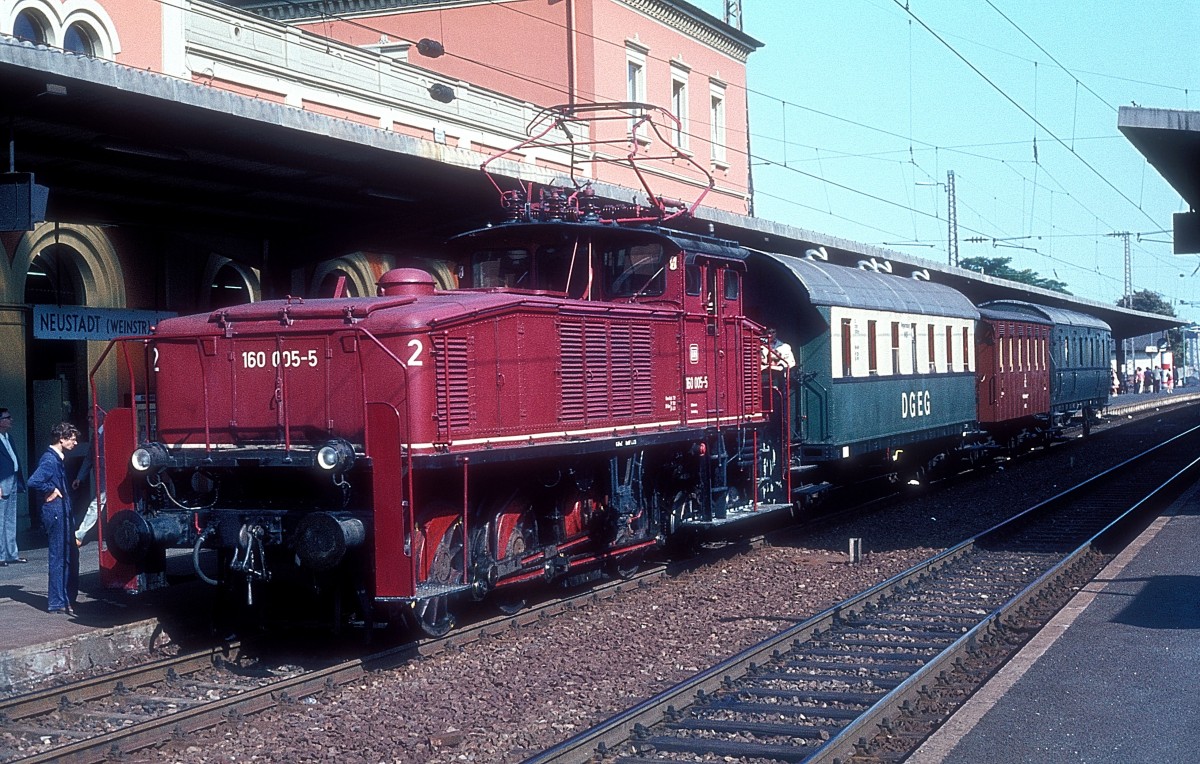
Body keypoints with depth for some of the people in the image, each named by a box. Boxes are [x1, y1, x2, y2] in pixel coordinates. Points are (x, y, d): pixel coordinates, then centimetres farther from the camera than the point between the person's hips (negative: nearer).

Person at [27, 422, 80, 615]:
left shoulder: (57, 458, 14)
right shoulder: (50, 460, -16)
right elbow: (33, 481, -29)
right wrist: (51, 490, -17)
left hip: (63, 512, 10)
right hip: (56, 512, -10)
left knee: (70, 555, 14)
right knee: (60, 557, -5)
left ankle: (68, 598, 22)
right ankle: (57, 602, 0)